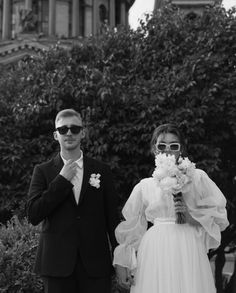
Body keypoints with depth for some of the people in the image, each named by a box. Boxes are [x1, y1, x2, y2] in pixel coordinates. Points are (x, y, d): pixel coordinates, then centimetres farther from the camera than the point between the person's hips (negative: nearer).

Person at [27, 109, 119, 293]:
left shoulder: (102, 171, 7)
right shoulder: (43, 171, 5)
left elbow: (112, 218, 6)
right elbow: (33, 215, -6)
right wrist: (61, 180, -9)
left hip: (96, 265, 0)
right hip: (57, 265, 0)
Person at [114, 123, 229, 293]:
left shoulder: (197, 177, 4)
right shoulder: (144, 186, 8)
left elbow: (220, 218, 4)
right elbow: (131, 228, 11)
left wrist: (192, 214, -10)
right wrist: (121, 264, 7)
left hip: (189, 253, -1)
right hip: (155, 254, 1)